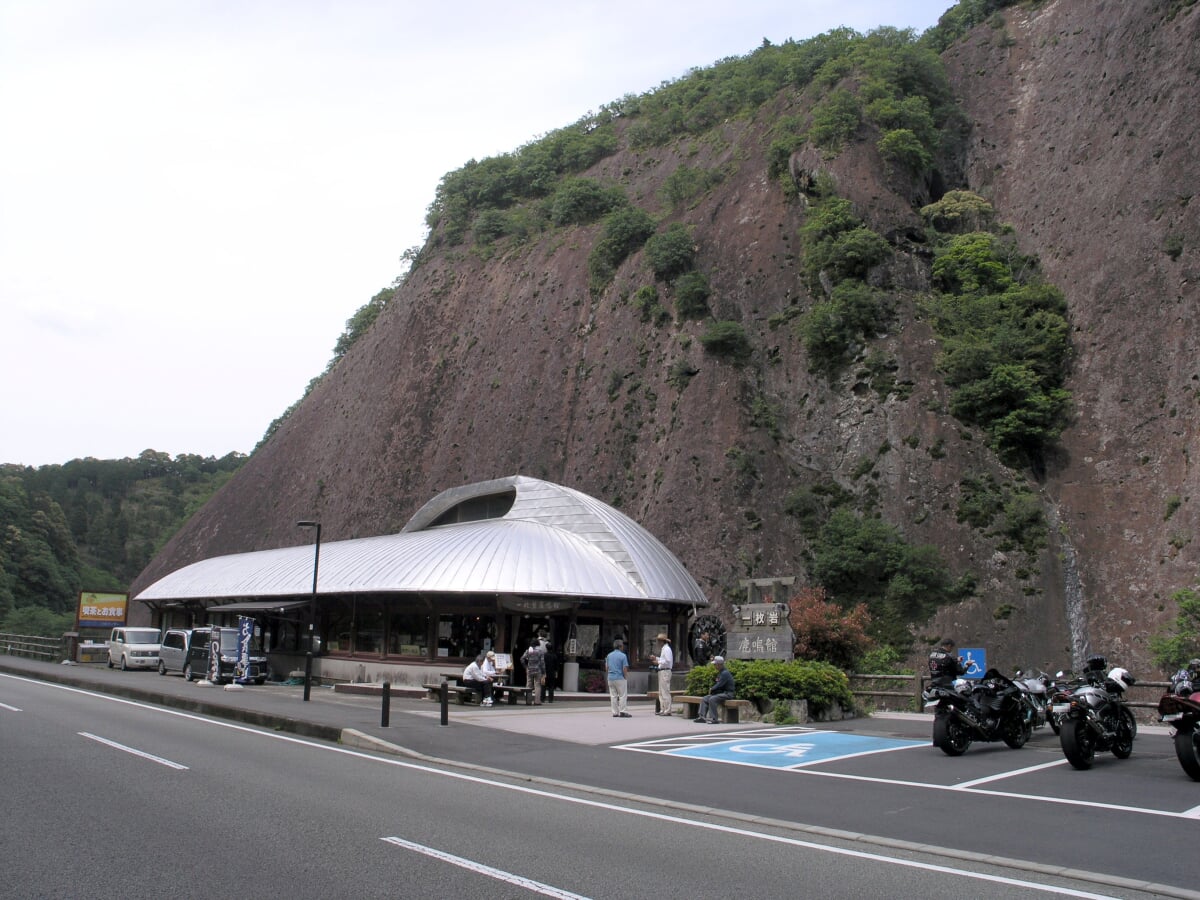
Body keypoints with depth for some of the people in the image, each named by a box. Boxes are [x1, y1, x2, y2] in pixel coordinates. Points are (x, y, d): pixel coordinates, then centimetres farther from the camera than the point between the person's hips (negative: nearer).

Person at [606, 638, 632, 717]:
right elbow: (625, 669, -11)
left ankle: (615, 712, 8)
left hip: (610, 678, 6)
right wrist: (626, 677, 2)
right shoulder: (623, 656, -9)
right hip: (620, 678, -6)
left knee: (613, 696, 8)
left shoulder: (609, 655, 8)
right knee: (623, 696, 1)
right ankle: (623, 712, -3)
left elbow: (607, 667, 11)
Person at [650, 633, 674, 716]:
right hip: (661, 671, 11)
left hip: (665, 671, -11)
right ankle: (662, 710, 21)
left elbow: (668, 661, -20)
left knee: (665, 692, -9)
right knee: (661, 692, 15)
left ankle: (667, 711, -7)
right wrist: (656, 658, 17)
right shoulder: (663, 649, 17)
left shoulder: (666, 649, -13)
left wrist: (658, 662, -14)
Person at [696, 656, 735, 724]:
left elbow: (719, 685, -20)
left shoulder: (725, 673, -17)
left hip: (727, 694, -10)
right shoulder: (720, 672, 14)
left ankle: (713, 719, -28)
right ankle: (702, 717, -7)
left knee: (712, 699, -31)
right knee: (704, 699, 1)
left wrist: (711, 690, -8)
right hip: (720, 693, 10)